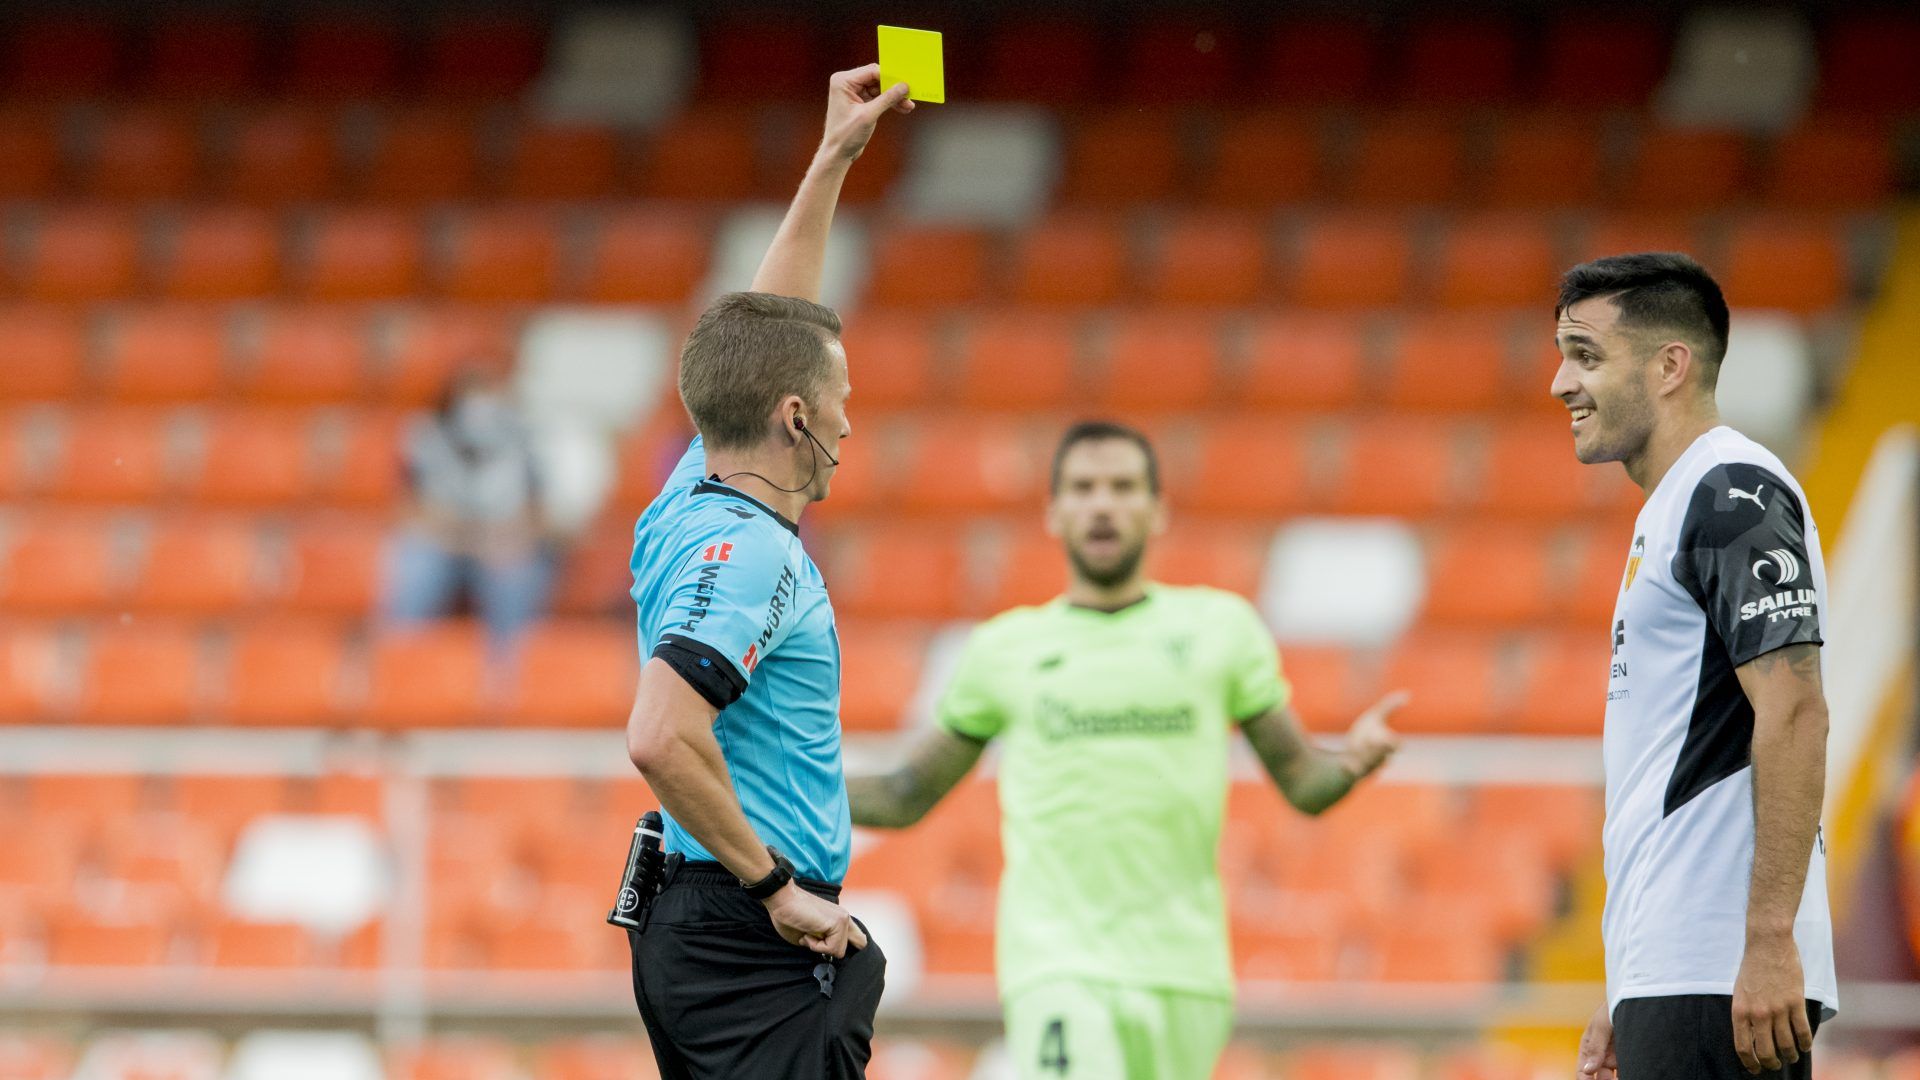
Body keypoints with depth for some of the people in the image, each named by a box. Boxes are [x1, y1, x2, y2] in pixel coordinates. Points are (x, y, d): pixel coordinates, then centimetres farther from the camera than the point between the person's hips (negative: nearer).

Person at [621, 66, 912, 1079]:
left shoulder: (688, 508, 13)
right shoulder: (751, 549, -16)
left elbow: (764, 340, 29)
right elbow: (659, 737, -28)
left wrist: (835, 156, 32)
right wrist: (780, 888, -20)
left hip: (691, 942, 10)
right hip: (758, 956, -10)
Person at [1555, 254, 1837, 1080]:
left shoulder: (1733, 493, -9)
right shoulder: (1671, 509, 22)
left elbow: (1794, 714, -18)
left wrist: (1770, 945, -24)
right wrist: (1627, 1001, 24)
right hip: (1671, 977, 10)